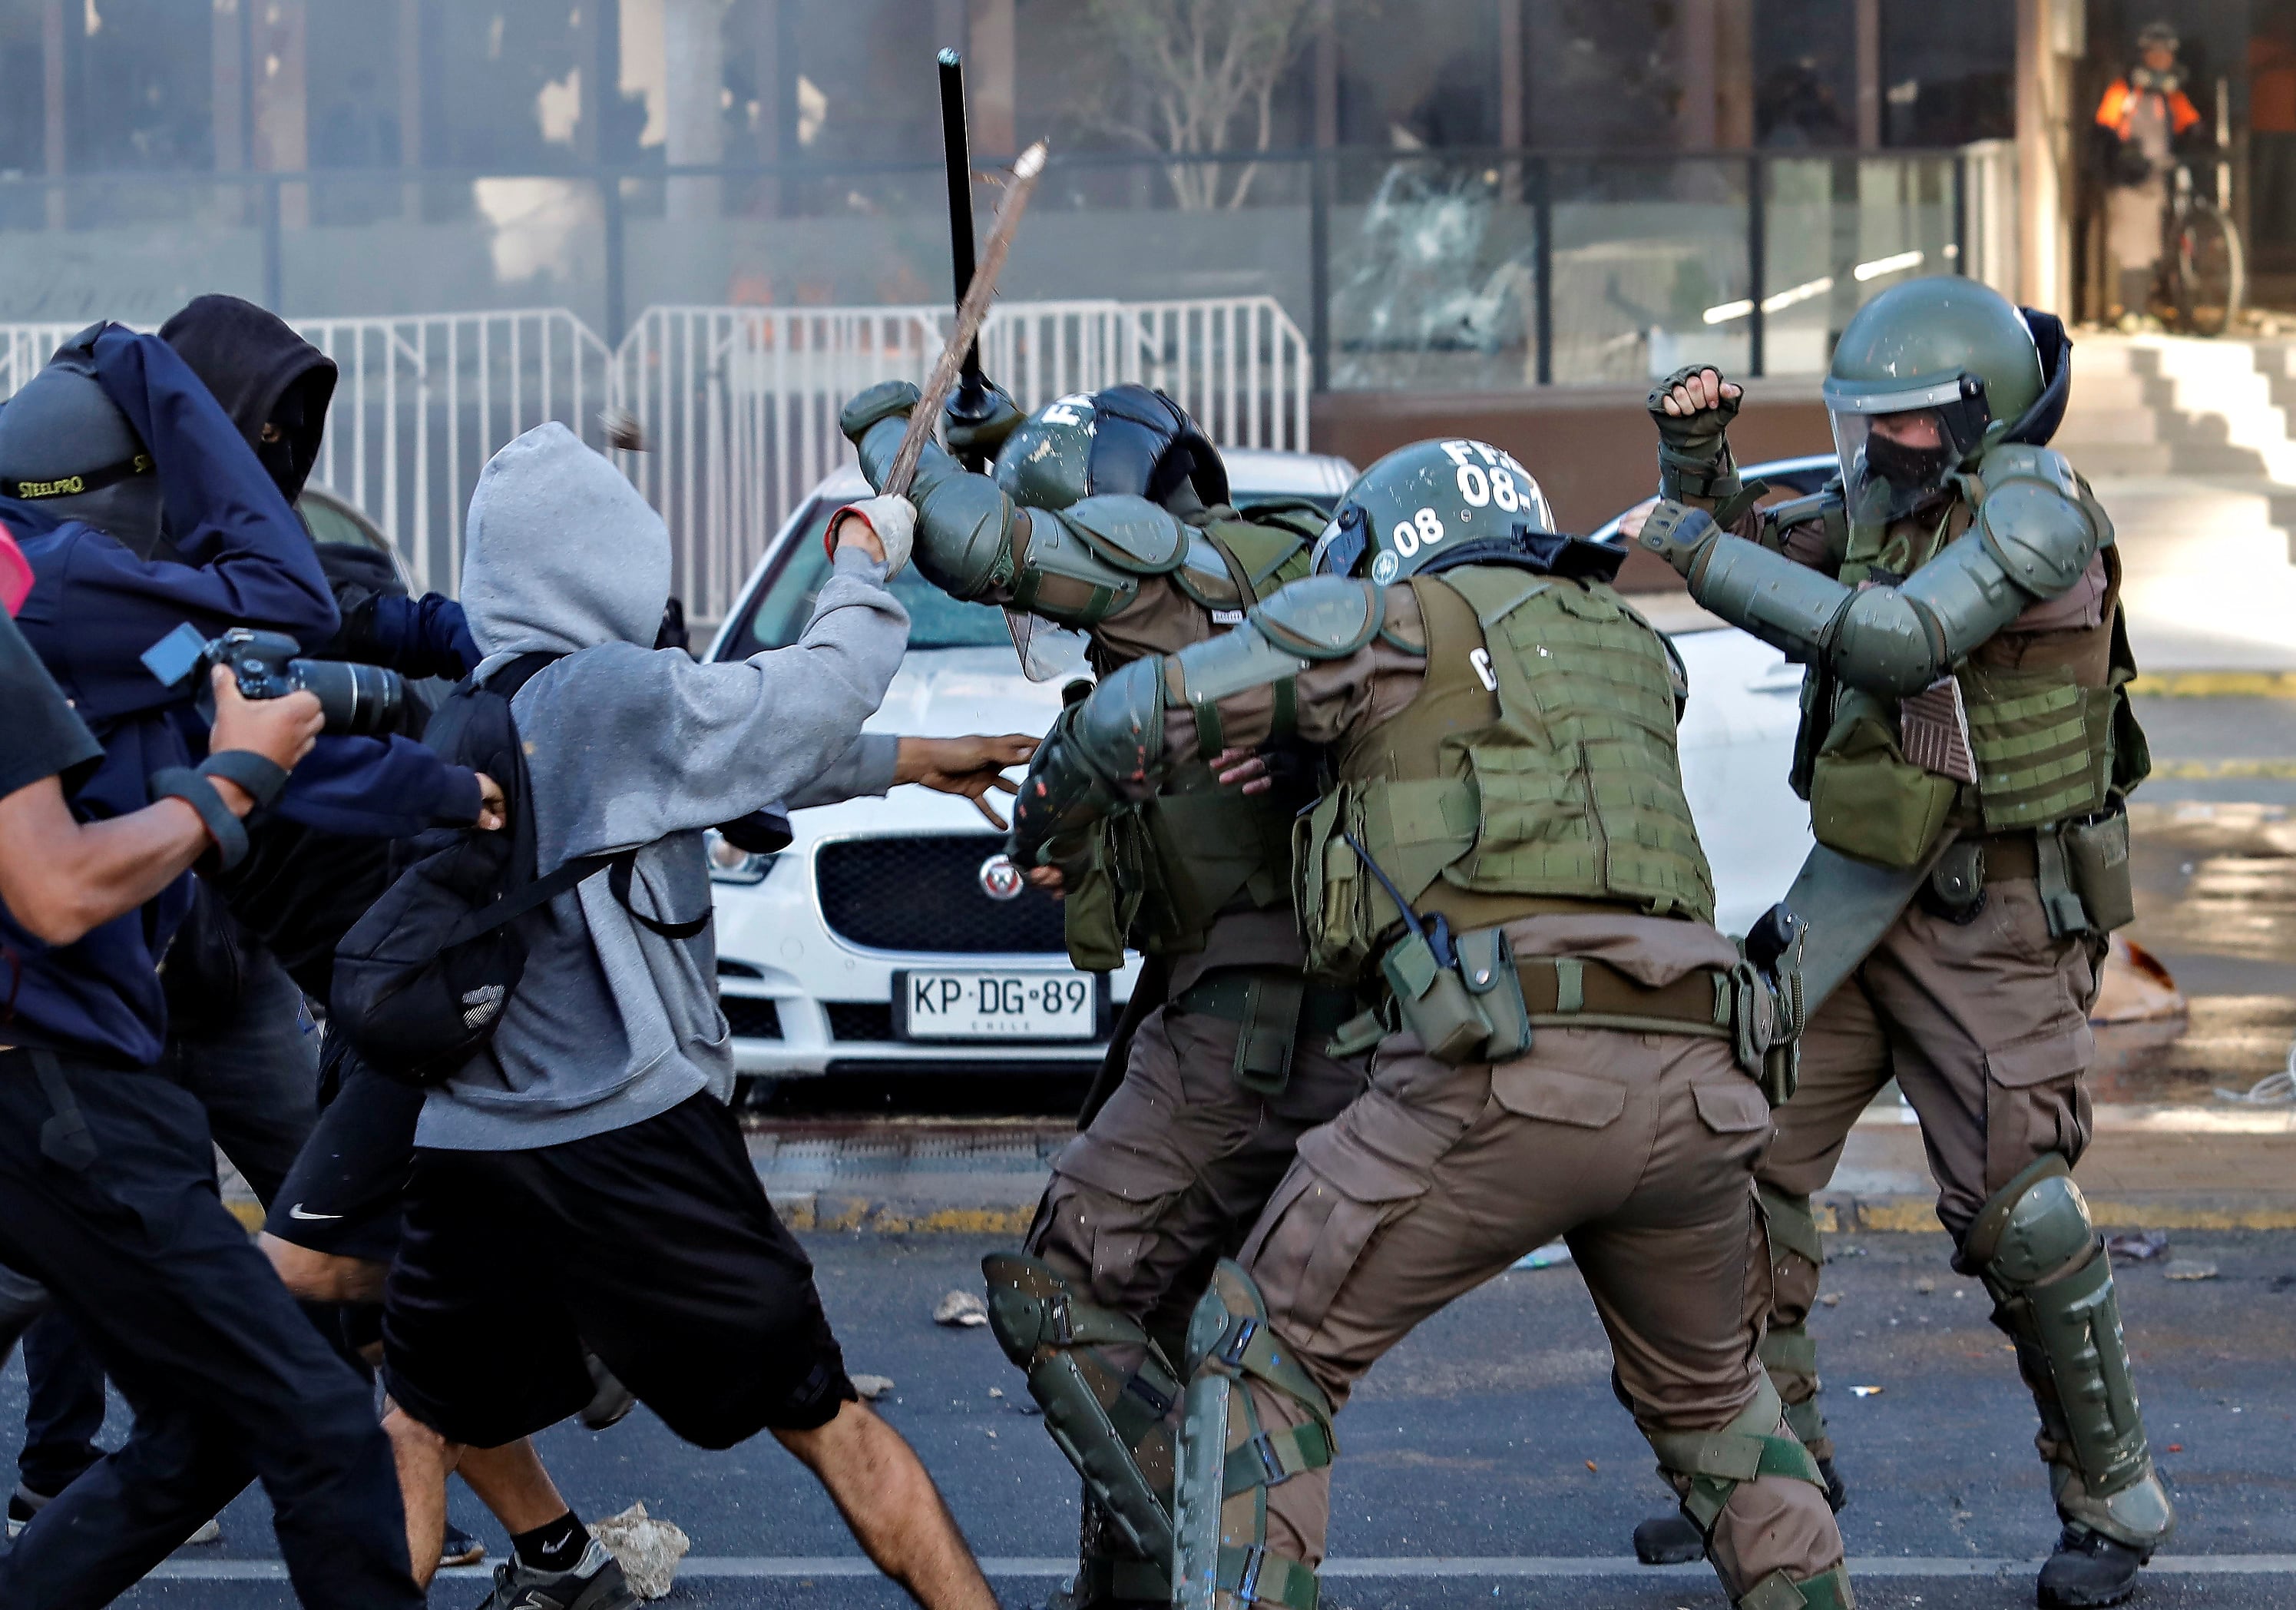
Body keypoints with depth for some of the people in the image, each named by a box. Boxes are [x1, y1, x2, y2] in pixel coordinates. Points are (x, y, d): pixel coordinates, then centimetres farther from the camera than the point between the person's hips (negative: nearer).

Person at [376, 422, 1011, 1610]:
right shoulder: (618, 697, -12)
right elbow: (818, 698, -3)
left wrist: (907, 762, 24)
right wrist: (865, 562, 17)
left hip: (450, 1144, 5)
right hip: (631, 1141, -5)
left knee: (419, 1429, 20)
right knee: (826, 1423, 6)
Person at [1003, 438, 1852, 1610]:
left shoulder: (1397, 619, 13)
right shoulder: (1632, 652, 28)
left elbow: (1140, 715, 13)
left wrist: (1042, 815, 32)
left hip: (1503, 1075, -5)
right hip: (1695, 1078, 5)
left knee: (1265, 1352, 11)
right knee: (1710, 1400, 29)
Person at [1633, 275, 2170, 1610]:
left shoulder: (2035, 507, -17)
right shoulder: (1891, 502, 6)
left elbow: (1899, 638, -30)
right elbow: (1745, 544, 19)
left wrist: (1708, 555, -26)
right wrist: (1696, 452, -3)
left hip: (2000, 915, -8)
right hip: (1858, 894, 8)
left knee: (2014, 1201, -12)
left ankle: (2117, 1499, 5)